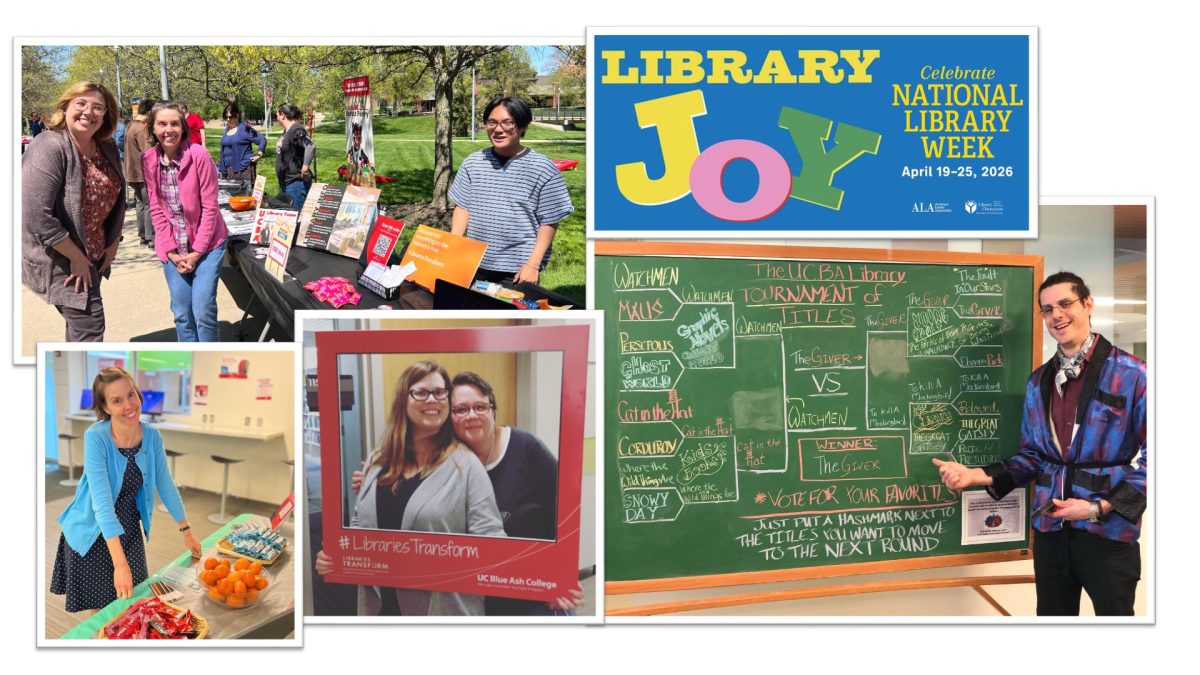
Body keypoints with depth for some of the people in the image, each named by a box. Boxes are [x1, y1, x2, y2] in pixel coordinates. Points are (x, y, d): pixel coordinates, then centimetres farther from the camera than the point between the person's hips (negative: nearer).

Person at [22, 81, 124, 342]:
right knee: (90, 326, -10)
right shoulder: (49, 148, -22)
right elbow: (37, 215, -28)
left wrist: (113, 243, 7)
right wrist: (76, 258, -21)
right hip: (60, 259, -8)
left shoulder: (107, 148, 1)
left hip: (93, 253, 8)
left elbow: (116, 197, 14)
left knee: (80, 325, 20)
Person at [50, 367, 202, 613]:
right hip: (92, 535, -4)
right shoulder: (96, 437, -26)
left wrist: (186, 531, 5)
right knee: (101, 609, 9)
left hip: (129, 530, 4)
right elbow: (102, 501, -33)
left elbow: (165, 484, 2)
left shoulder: (151, 436, -11)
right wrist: (120, 563, -38)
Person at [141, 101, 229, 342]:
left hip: (206, 243, -3)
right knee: (182, 313, 7)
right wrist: (171, 251, -6)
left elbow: (209, 207, -12)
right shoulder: (148, 160, -3)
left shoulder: (199, 155, -15)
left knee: (203, 311, -8)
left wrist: (197, 252, -13)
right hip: (172, 248, 4)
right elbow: (156, 208, 1)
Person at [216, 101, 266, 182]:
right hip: (228, 169, 7)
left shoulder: (245, 129, -6)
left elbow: (262, 140, -5)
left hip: (243, 168, -7)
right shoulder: (227, 129, 15)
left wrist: (259, 155, -9)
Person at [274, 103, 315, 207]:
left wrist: (305, 168, -27)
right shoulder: (286, 131, 15)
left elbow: (311, 147, -31)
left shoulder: (297, 130, -17)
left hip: (296, 183, -11)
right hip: (285, 182, 11)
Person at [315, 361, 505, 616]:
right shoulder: (378, 462, 10)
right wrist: (333, 557, 2)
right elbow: (359, 526, 20)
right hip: (380, 606, 5)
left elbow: (488, 537, -13)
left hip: (445, 610, -5)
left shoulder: (465, 464, -7)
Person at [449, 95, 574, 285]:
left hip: (519, 271, -4)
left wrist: (533, 265, -12)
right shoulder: (473, 163, 5)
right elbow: (463, 207, 10)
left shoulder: (542, 168, -7)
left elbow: (549, 222, -6)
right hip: (475, 266, 4)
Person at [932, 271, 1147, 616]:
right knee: (1052, 613, 14)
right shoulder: (1039, 381, 9)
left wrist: (1101, 507, -16)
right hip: (1050, 529, 5)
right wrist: (975, 475, -3)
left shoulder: (1131, 374, -8)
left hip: (1108, 530, -5)